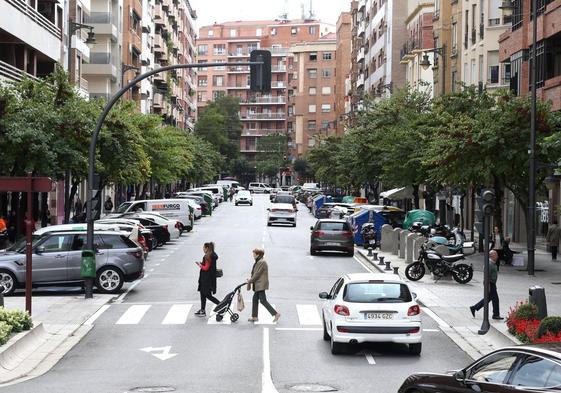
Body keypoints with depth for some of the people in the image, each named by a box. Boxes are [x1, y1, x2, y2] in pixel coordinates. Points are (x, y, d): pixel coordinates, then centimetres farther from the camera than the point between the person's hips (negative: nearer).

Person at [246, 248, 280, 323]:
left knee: (263, 300, -10)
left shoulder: (261, 262, -18)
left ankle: (276, 314, -8)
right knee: (255, 299, 12)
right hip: (258, 285, 11)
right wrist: (250, 280, 10)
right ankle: (254, 317, 18)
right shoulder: (259, 262, 15)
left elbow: (257, 274, -18)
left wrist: (250, 281, -9)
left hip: (261, 285, -11)